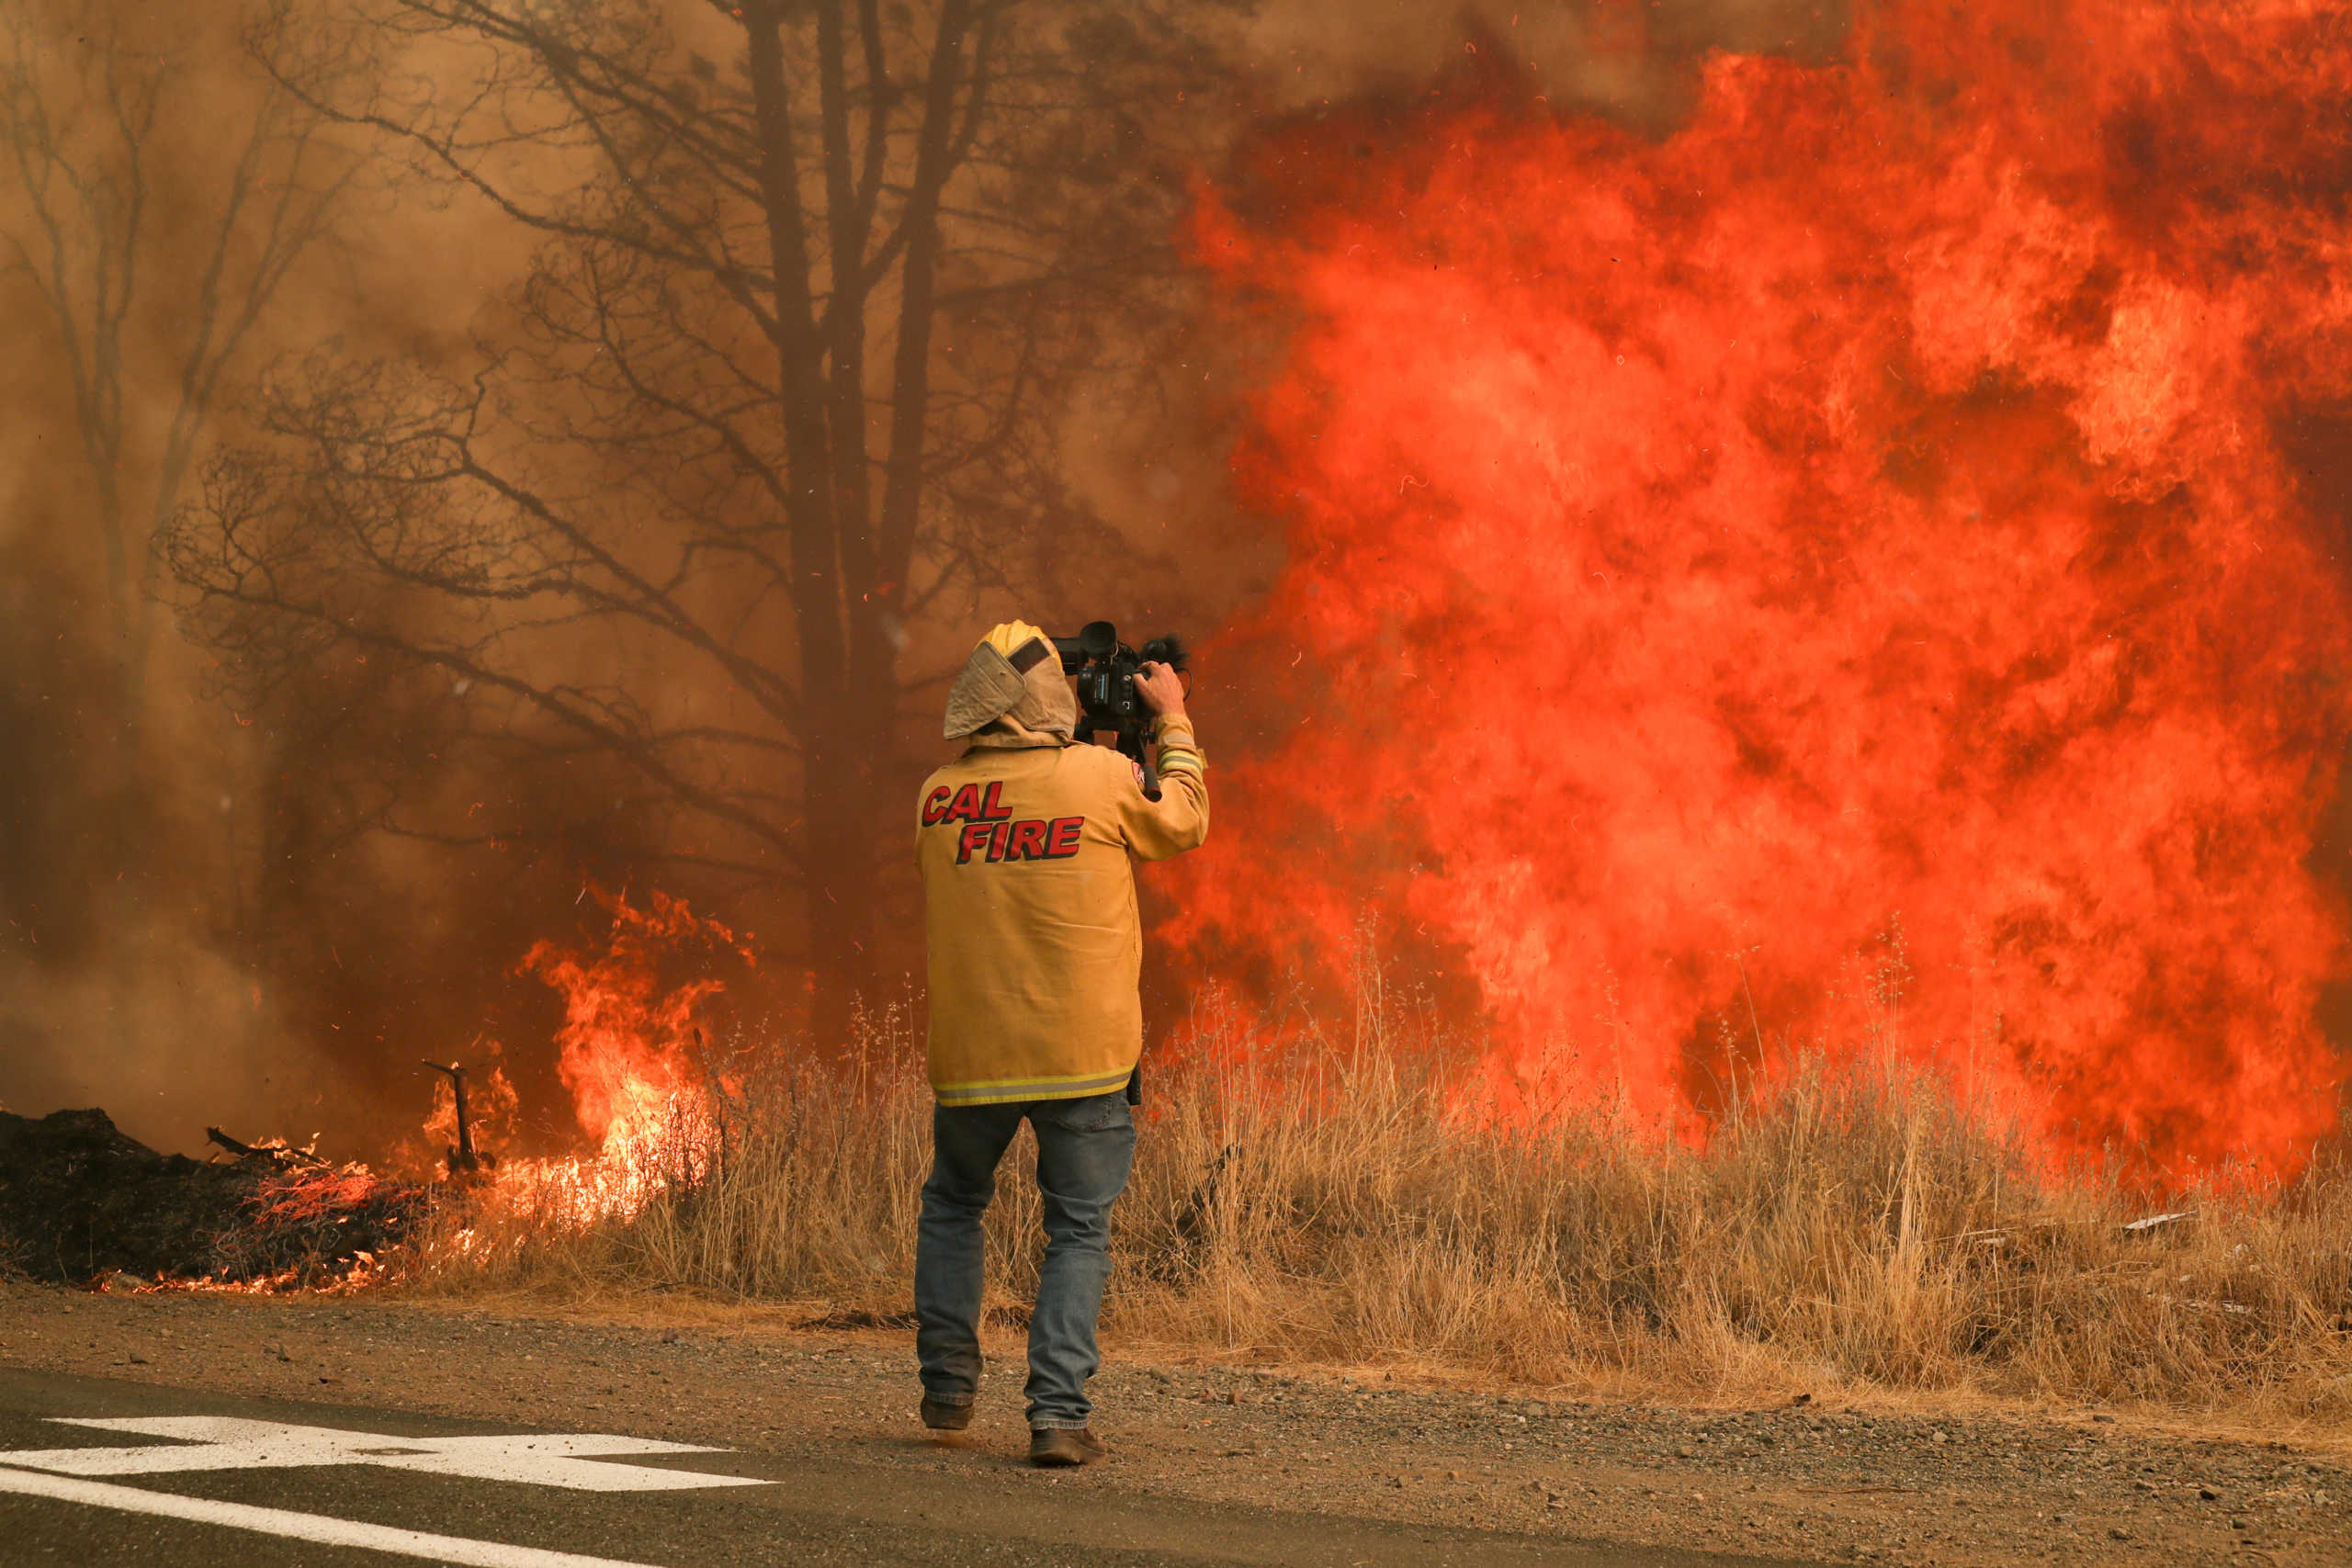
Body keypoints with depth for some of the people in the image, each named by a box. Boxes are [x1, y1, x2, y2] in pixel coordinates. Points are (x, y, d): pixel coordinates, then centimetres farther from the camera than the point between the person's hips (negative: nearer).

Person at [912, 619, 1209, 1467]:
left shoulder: (938, 799, -1)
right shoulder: (1105, 778, -9)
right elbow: (1184, 823, 11)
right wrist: (1174, 722, 27)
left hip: (970, 1050, 2)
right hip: (1082, 1051, -2)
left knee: (953, 1204, 24)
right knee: (1079, 1230, 5)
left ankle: (947, 1385, 21)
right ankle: (1058, 1412, -5)